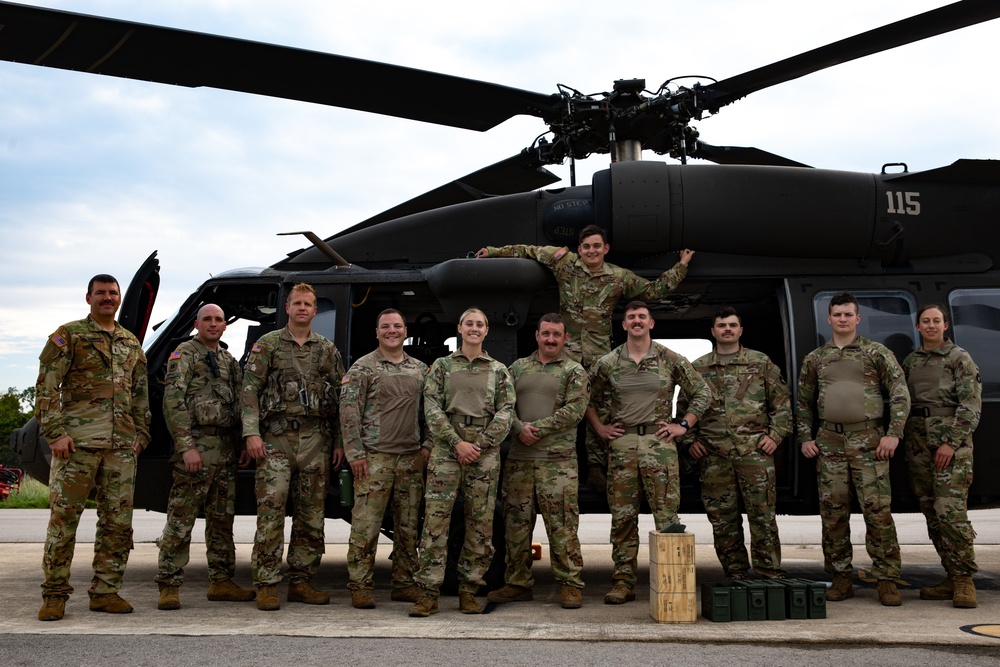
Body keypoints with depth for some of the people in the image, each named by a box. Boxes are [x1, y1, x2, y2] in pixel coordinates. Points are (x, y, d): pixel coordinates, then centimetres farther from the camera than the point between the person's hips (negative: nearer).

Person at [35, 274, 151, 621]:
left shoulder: (131, 343, 18)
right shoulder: (69, 335, 3)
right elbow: (46, 387, -3)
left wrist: (142, 433, 12)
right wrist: (55, 432, -11)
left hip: (122, 446, 5)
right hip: (78, 441, -5)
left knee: (118, 521, 5)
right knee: (64, 517, -2)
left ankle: (105, 592, 14)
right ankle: (54, 594, 8)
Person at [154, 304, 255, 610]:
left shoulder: (229, 360, 20)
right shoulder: (185, 354, -2)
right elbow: (173, 401, -12)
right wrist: (186, 446, -20)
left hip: (227, 449, 7)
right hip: (197, 446, -7)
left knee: (222, 519, 12)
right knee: (181, 520, -5)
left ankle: (221, 582, 20)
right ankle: (169, 587, 0)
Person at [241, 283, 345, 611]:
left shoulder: (328, 350, 13)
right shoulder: (267, 344, 5)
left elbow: (340, 397, 13)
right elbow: (250, 390, -1)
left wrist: (340, 441, 6)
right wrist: (251, 433, -12)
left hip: (316, 439, 4)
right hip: (276, 437, -3)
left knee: (311, 515, 6)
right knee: (270, 511, -8)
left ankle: (301, 582, 15)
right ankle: (267, 585, -1)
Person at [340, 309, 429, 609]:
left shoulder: (420, 369, 14)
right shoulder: (363, 367, 0)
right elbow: (348, 411, -5)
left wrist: (428, 446, 7)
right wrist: (354, 453, -11)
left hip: (411, 458, 5)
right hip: (375, 457, -5)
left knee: (408, 527, 9)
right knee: (365, 525, -5)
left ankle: (404, 583, 19)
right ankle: (360, 587, 5)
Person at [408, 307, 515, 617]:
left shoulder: (498, 370, 12)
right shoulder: (442, 365, 10)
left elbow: (506, 412, 4)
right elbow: (431, 408, 1)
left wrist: (481, 444, -9)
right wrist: (457, 443, -10)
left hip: (485, 452, 1)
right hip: (446, 449, -1)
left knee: (481, 525, 3)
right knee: (435, 520, -7)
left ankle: (468, 591, 14)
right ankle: (428, 593, -2)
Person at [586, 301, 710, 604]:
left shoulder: (670, 359, 4)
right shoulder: (608, 363, 7)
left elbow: (702, 393, 9)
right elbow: (588, 398, 20)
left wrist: (683, 425, 2)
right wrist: (600, 428, 10)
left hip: (659, 443, -1)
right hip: (622, 444, 2)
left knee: (666, 516, -3)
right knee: (622, 517, 3)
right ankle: (624, 582, 11)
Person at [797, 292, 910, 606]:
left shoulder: (877, 353, 4)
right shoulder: (815, 359, 12)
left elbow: (900, 394, 0)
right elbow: (804, 403, 17)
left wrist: (894, 433, -8)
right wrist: (805, 437, 7)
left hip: (868, 441, -3)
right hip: (829, 442, 3)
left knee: (878, 510, -6)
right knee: (833, 512, 4)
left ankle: (887, 581, 2)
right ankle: (841, 579, 13)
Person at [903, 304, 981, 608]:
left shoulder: (960, 359, 0)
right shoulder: (910, 361, 16)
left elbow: (971, 406, -7)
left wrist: (952, 443, -16)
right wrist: (903, 442, 9)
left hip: (951, 443, -6)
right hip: (918, 443, 6)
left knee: (951, 512, -14)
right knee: (932, 514, 5)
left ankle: (965, 581, -6)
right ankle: (952, 578, 12)